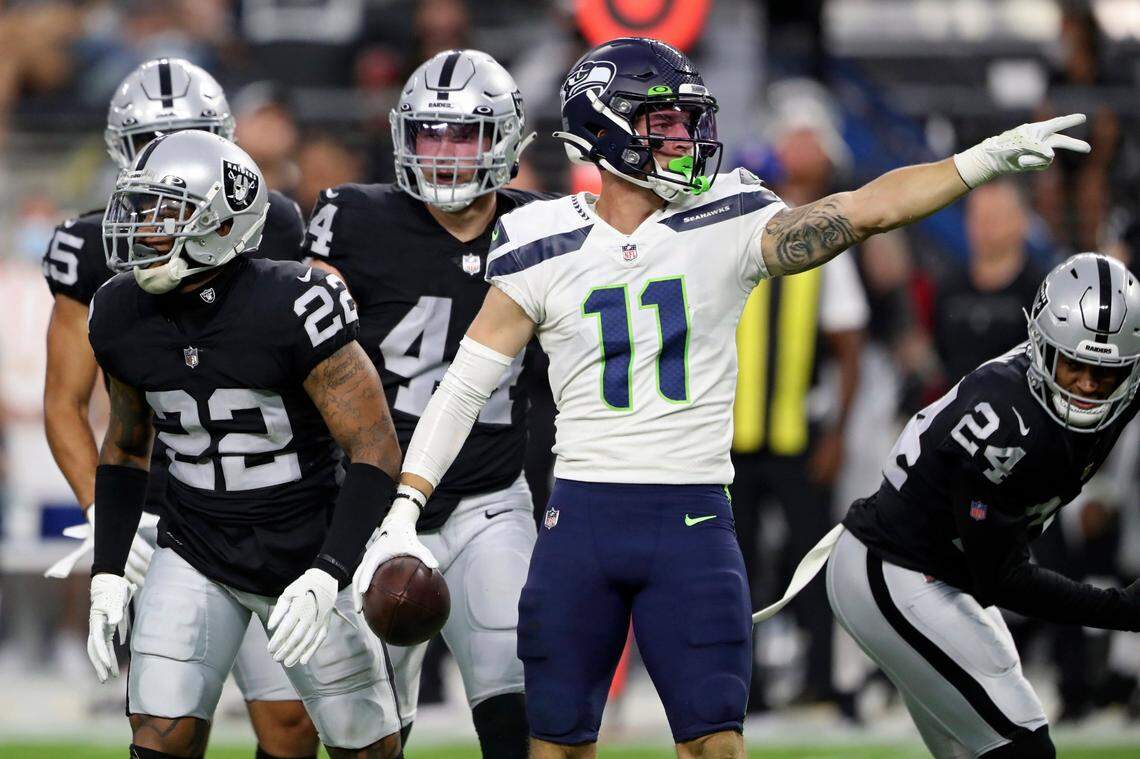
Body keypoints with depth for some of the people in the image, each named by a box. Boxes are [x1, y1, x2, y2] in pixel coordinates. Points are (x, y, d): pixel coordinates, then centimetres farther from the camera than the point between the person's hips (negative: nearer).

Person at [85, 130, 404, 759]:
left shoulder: (294, 309, -23)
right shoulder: (121, 317, -6)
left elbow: (377, 454, -20)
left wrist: (325, 580, -28)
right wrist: (107, 576, 3)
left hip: (309, 559, -3)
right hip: (195, 558, 3)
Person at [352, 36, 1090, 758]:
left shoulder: (726, 228, 0)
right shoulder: (547, 251, 1)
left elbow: (868, 208, -8)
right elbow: (465, 386, 3)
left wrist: (989, 158, -18)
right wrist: (401, 516, -3)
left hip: (692, 519, 0)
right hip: (582, 514, 0)